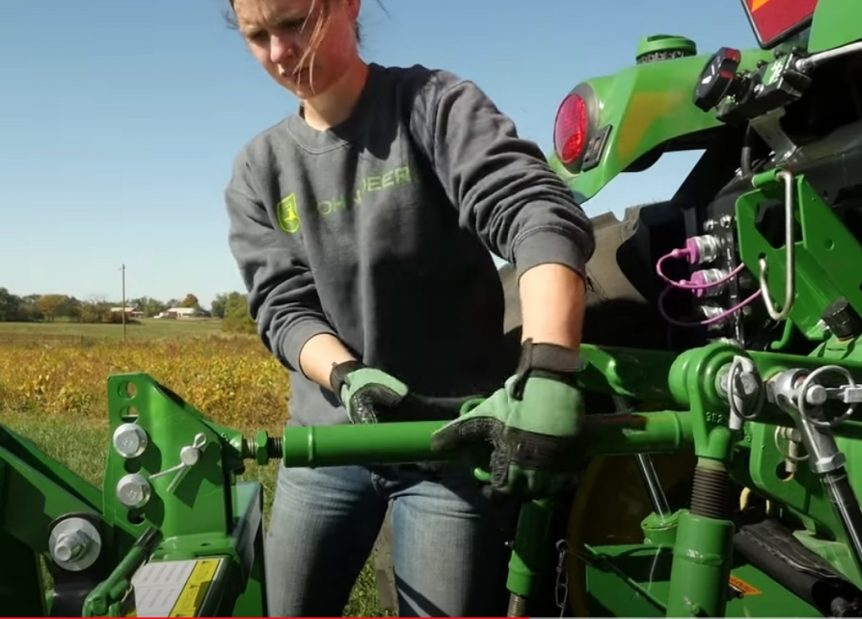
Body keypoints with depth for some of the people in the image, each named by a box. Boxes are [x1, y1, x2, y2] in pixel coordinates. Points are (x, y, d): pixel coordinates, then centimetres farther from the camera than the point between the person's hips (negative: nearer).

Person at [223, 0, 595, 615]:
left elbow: (543, 220, -20)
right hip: (329, 440, 4)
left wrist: (545, 376, -37)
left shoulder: (435, 104, -7)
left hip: (457, 437, -4)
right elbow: (284, 307, -1)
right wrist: (346, 376, -22)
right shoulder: (259, 171, 7)